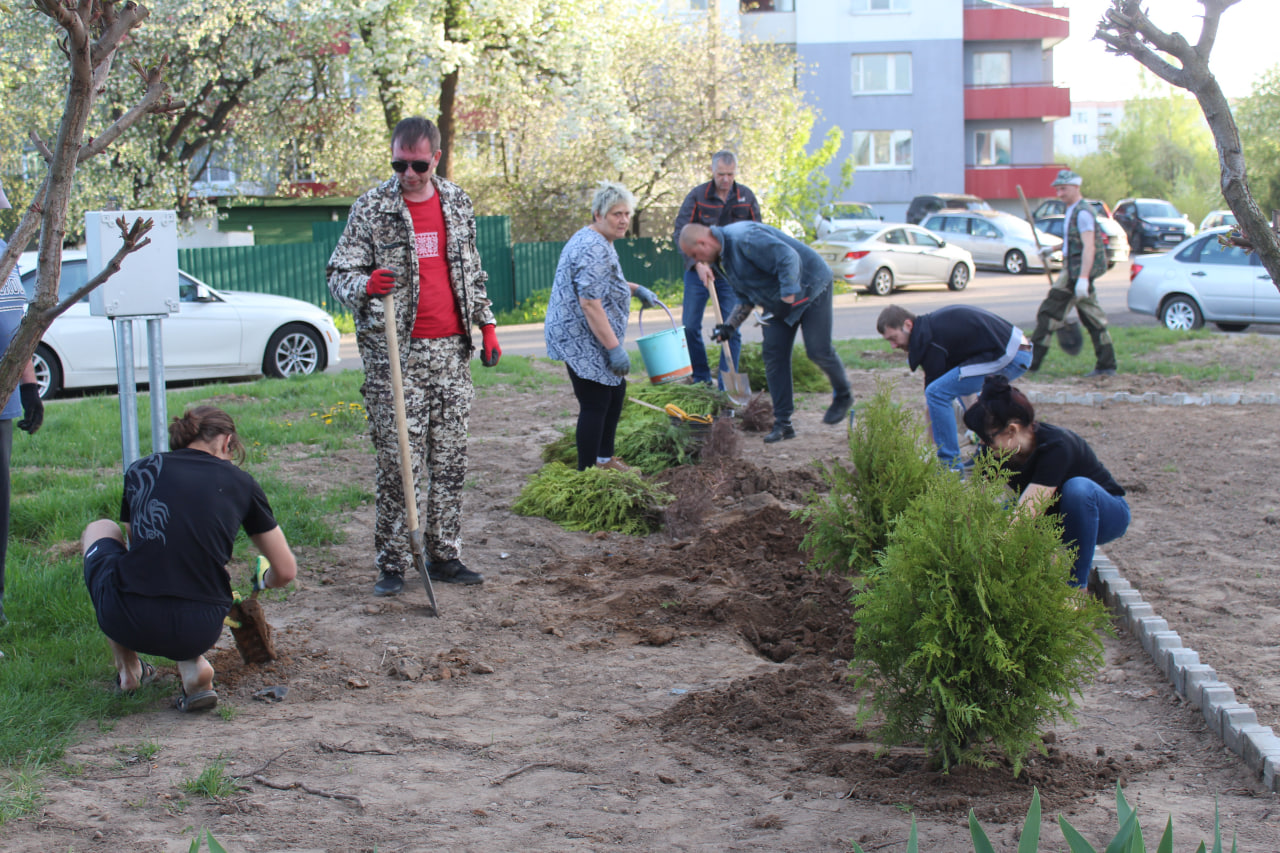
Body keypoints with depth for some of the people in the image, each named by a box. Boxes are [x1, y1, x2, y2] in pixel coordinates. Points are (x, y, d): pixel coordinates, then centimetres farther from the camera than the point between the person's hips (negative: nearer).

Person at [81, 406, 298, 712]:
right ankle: (193, 664, 6)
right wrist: (262, 582, 38)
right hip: (199, 632, 0)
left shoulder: (140, 469, 13)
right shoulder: (241, 483, 10)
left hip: (128, 623, 0)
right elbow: (286, 571, 13)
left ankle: (127, 668, 26)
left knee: (99, 529, 31)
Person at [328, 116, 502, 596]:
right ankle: (392, 565, 2)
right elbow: (339, 272, -4)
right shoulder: (372, 207, -2)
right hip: (395, 353, -4)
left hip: (452, 350, 4)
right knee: (398, 463, -6)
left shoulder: (458, 203, 11)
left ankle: (444, 556, 16)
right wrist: (363, 287, -26)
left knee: (450, 461, 7)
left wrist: (486, 324, 17)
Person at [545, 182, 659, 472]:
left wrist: (635, 289, 19)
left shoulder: (595, 240, 13)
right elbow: (590, 303, -27)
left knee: (616, 391, 19)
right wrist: (615, 348, -25)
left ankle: (604, 458, 30)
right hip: (581, 341, -11)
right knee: (595, 404, -8)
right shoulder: (594, 249, -22)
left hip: (589, 339, 11)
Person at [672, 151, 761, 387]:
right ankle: (701, 378, 17)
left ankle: (727, 387, 2)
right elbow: (679, 233, -11)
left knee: (731, 330, -4)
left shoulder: (747, 197, 0)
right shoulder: (697, 195, -6)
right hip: (698, 270, 0)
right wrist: (697, 264, -23)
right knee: (689, 326, 1)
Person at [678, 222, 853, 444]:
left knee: (818, 350, -10)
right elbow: (746, 298, 13)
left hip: (810, 288, -9)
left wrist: (789, 293, -36)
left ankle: (843, 396, 20)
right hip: (781, 303, 9)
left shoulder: (744, 238, -28)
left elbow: (788, 257, -33)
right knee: (773, 355, 0)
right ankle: (782, 423, 2)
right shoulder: (724, 256, 5)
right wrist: (729, 326, 1)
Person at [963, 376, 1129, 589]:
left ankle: (1077, 586, -27)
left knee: (1077, 488, -39)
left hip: (1106, 513, -5)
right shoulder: (998, 453, -15)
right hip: (1054, 515, 5)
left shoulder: (1055, 447, -34)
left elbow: (1025, 516, -40)